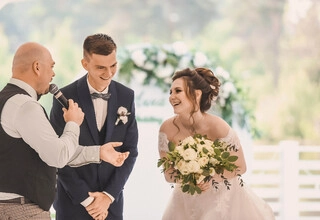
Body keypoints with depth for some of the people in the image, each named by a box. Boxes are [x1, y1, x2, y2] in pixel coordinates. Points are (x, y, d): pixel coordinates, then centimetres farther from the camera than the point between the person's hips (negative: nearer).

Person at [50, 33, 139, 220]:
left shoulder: (126, 96, 2)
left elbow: (130, 151, 4)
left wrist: (109, 195, -5)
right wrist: (86, 198, -9)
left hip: (112, 202, 3)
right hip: (73, 203, -2)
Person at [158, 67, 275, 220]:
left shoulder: (217, 127, -25)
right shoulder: (167, 129, -16)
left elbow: (240, 167, -12)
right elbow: (168, 174, -8)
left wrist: (212, 178, -28)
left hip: (221, 198, -2)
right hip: (188, 202, 2)